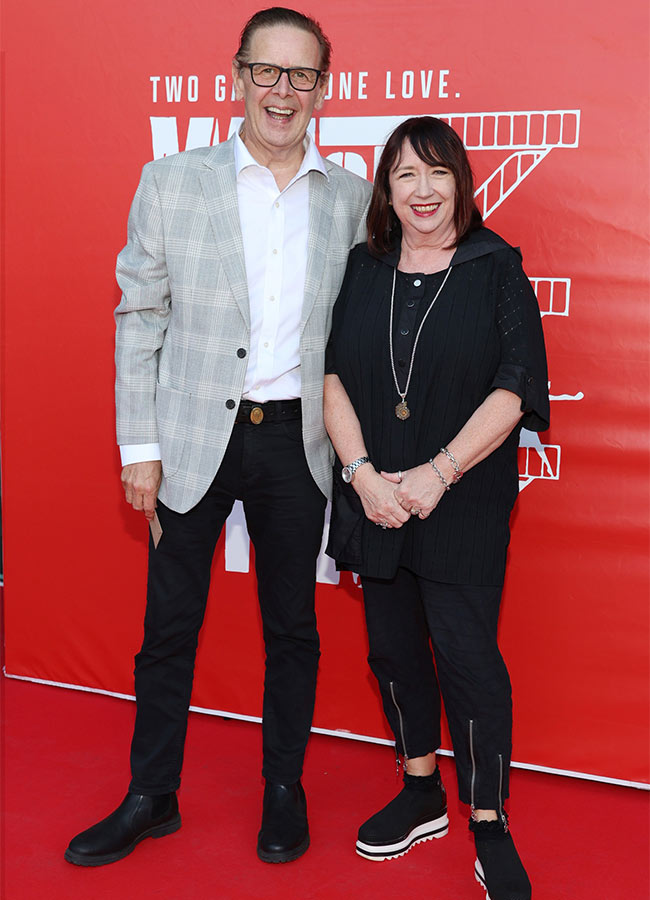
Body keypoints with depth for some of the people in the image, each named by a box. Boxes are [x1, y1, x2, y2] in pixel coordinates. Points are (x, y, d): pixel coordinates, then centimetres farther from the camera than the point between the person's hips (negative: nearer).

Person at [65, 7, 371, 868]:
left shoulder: (352, 197, 3)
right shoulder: (172, 182, -1)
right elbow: (140, 317, 0)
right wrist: (139, 446, -4)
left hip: (296, 440, 1)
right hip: (196, 438, -1)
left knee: (292, 627, 12)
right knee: (169, 625, 9)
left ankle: (285, 792, 30)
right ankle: (152, 797, 27)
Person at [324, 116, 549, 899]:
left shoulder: (496, 270, -2)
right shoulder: (361, 270, 7)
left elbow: (513, 388, -9)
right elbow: (334, 376, 2)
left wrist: (438, 472, -16)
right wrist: (363, 474, -10)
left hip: (463, 505, -4)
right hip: (374, 499, 4)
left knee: (465, 652, -4)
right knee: (393, 647, 12)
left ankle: (490, 827, 12)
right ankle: (421, 794, 31)